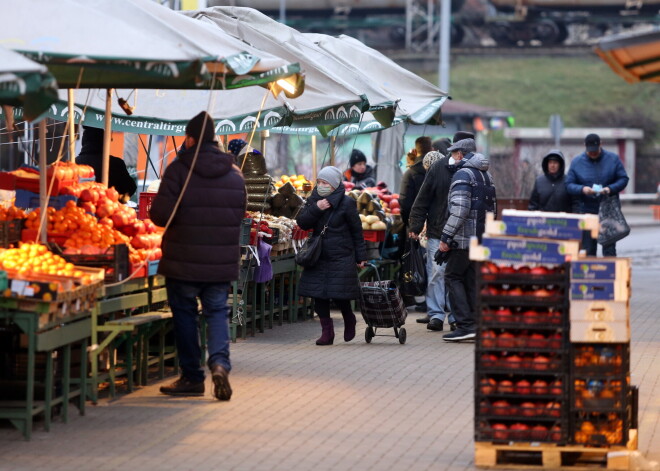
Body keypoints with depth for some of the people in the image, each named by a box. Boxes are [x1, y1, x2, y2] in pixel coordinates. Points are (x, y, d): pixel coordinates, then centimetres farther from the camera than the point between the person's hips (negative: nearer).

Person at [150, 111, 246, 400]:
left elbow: (161, 214, -15)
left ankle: (192, 377, 13)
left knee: (185, 314, 9)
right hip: (222, 262, 3)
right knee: (217, 312, 11)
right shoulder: (234, 173, 5)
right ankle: (220, 362, -13)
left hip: (183, 262, -3)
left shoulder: (179, 170, -11)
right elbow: (241, 215, 13)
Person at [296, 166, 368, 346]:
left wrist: (360, 256, 0)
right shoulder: (313, 201, 7)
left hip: (341, 257, -5)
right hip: (318, 256, 5)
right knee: (319, 296, -1)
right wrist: (316, 209, -17)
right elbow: (302, 222, -1)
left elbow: (357, 231, -1)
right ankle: (327, 331, 10)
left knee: (339, 294, -6)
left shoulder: (346, 204, -7)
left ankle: (349, 320, 24)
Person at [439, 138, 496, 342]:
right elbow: (492, 207, 23)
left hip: (465, 238, -8)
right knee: (472, 279, 11)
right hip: (483, 239, 8)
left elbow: (459, 209, -19)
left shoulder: (462, 174, -10)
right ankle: (476, 324, 6)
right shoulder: (486, 175, 18)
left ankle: (465, 325, -11)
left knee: (453, 276, -3)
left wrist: (446, 237, -17)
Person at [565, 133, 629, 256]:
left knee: (609, 250, -1)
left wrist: (610, 189, -16)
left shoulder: (613, 159, 2)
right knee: (588, 250, 4)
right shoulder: (577, 162, 3)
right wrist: (582, 189, -19)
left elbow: (623, 179, 2)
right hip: (586, 210, 1)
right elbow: (569, 185, 2)